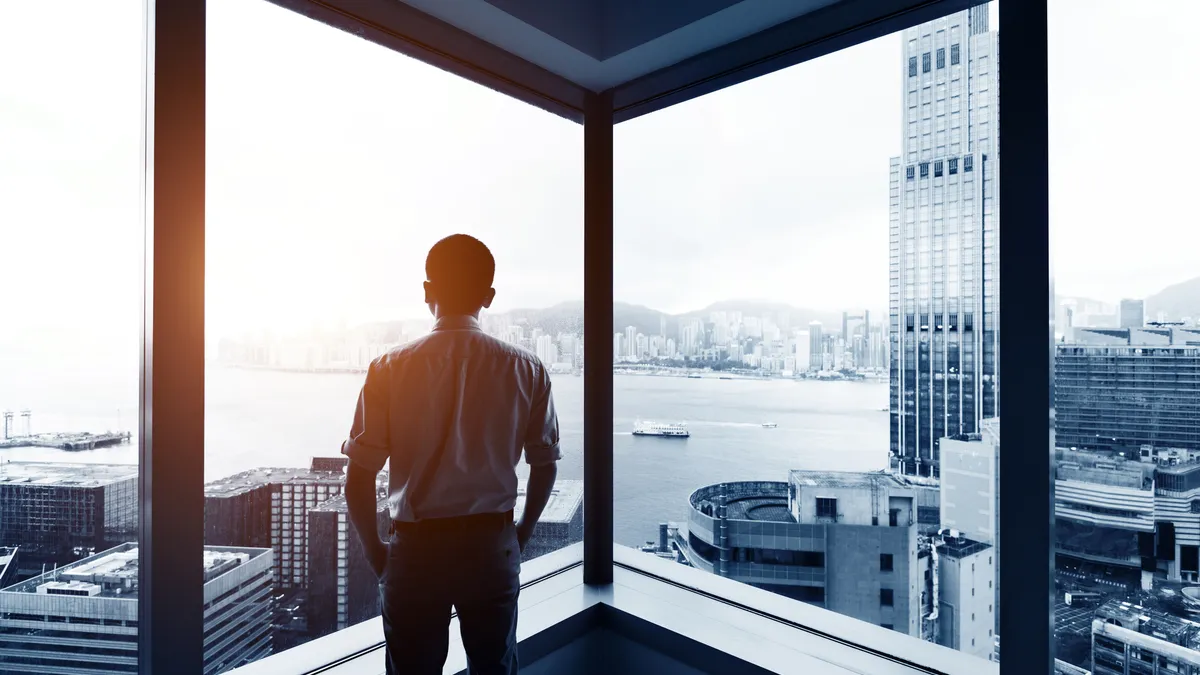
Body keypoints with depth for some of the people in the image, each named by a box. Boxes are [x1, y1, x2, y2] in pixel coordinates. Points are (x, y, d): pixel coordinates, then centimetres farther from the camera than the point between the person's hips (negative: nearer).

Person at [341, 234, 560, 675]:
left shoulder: (390, 369, -11)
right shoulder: (525, 369, -8)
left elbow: (358, 480, -10)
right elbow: (545, 465, -1)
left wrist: (373, 549, 7)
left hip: (416, 549, -1)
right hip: (493, 546, 1)